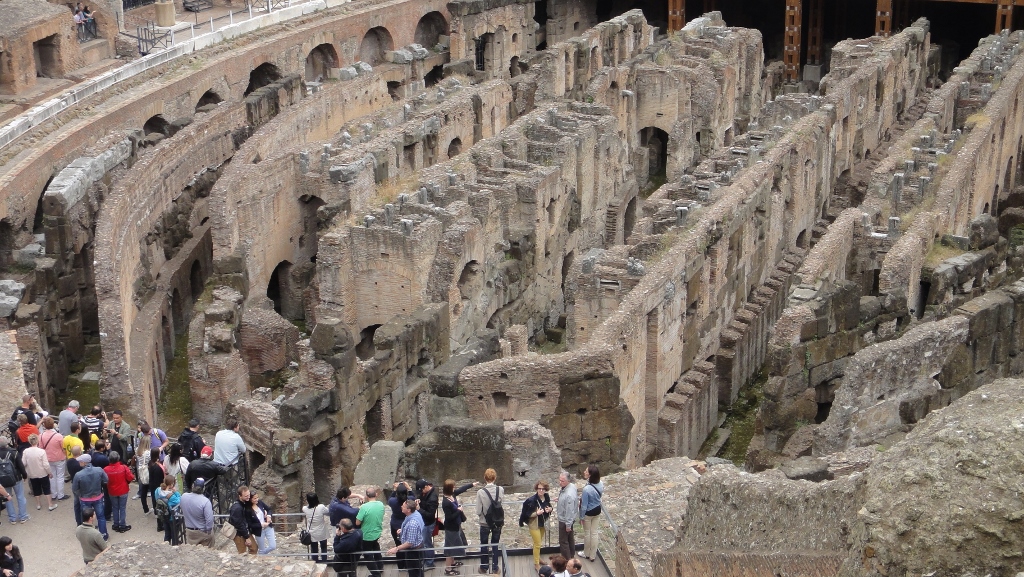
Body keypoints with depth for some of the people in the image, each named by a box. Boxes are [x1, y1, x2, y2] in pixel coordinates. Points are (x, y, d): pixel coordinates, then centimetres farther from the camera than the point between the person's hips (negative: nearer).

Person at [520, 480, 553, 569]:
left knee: (539, 542, 23)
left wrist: (549, 509, -12)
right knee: (537, 544, 0)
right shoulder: (532, 500, -26)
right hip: (534, 524, -6)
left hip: (542, 523, 6)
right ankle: (536, 564, 15)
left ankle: (537, 558, 43)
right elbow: (527, 514, -20)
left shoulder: (546, 497, -7)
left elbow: (549, 506, 11)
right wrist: (537, 513, -35)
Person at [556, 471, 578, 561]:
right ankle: (571, 556, 43)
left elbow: (570, 511, -30)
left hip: (565, 520, -10)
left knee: (563, 541, 7)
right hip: (567, 519, 10)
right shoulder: (571, 485, -8)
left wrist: (568, 525, -21)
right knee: (570, 538, 25)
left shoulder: (569, 495, -37)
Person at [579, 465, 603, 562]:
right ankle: (593, 555, 31)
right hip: (597, 511, 6)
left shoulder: (587, 489, -33)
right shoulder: (601, 484, -13)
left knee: (587, 533, 17)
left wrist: (581, 517, -8)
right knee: (594, 533, 18)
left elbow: (584, 506, -24)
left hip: (588, 513, -6)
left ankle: (587, 554, 36)